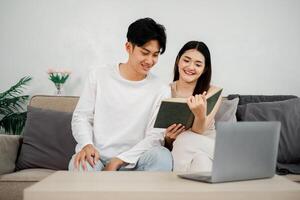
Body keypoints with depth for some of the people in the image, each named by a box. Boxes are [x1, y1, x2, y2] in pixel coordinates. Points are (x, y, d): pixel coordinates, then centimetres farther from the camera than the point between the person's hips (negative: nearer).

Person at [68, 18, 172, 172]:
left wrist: (119, 161, -14)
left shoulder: (161, 91, 2)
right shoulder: (99, 76, 6)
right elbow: (81, 117, 6)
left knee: (162, 156, -30)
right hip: (96, 157, -1)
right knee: (80, 165, -36)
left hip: (131, 162, 1)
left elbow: (154, 138, -3)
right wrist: (87, 144, -15)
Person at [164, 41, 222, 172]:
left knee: (186, 140, -33)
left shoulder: (213, 92, -2)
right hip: (177, 150, 0)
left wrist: (201, 115, -38)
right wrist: (167, 138, -21)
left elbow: (198, 132, -16)